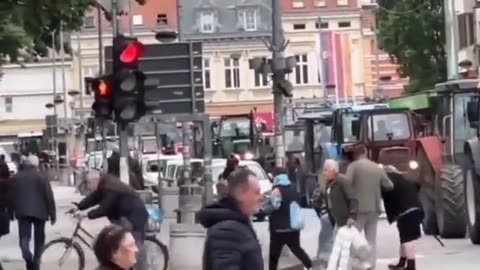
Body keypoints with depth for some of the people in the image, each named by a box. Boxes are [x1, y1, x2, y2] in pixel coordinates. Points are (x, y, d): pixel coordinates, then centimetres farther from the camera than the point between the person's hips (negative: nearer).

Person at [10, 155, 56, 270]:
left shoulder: (16, 177, 6)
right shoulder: (41, 177, -4)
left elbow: (12, 196, 9)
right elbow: (49, 197, -6)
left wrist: (13, 211, 20)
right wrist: (52, 215, 1)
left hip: (22, 212, 1)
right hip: (39, 212, -1)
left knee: (24, 237, -1)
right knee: (39, 239, 13)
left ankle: (27, 255, -29)